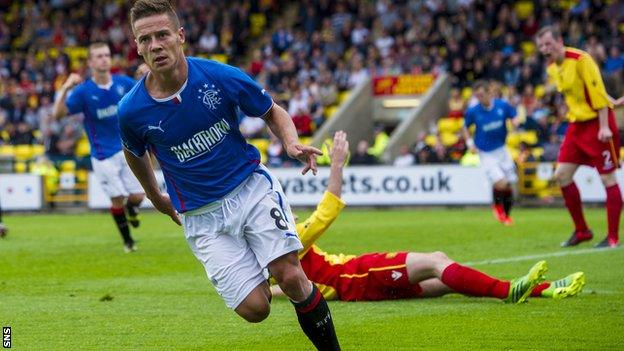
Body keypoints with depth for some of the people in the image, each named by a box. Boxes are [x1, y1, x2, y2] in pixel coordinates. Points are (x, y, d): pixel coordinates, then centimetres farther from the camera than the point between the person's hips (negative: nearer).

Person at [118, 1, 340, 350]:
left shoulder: (222, 77, -13)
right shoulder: (132, 111, -11)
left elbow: (273, 112, 5)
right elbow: (136, 153, 14)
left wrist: (292, 143, -15)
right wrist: (157, 199, 25)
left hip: (252, 187, 0)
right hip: (202, 215, 0)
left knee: (291, 278, -18)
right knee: (254, 308, -10)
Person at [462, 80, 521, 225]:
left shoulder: (503, 106, -8)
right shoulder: (473, 112, -9)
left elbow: (514, 117, 6)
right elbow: (465, 127, 8)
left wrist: (515, 122, -18)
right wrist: (469, 142, -6)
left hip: (502, 150, 3)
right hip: (486, 153, -3)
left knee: (509, 186, 4)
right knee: (500, 183, -19)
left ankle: (506, 215, 27)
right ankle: (497, 206, 13)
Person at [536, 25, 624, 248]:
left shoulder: (580, 60, -15)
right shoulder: (552, 68, 8)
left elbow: (597, 91, -18)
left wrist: (604, 126, -22)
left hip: (597, 123, -8)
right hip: (576, 124, 8)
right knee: (562, 175, 2)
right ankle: (581, 231, 13)